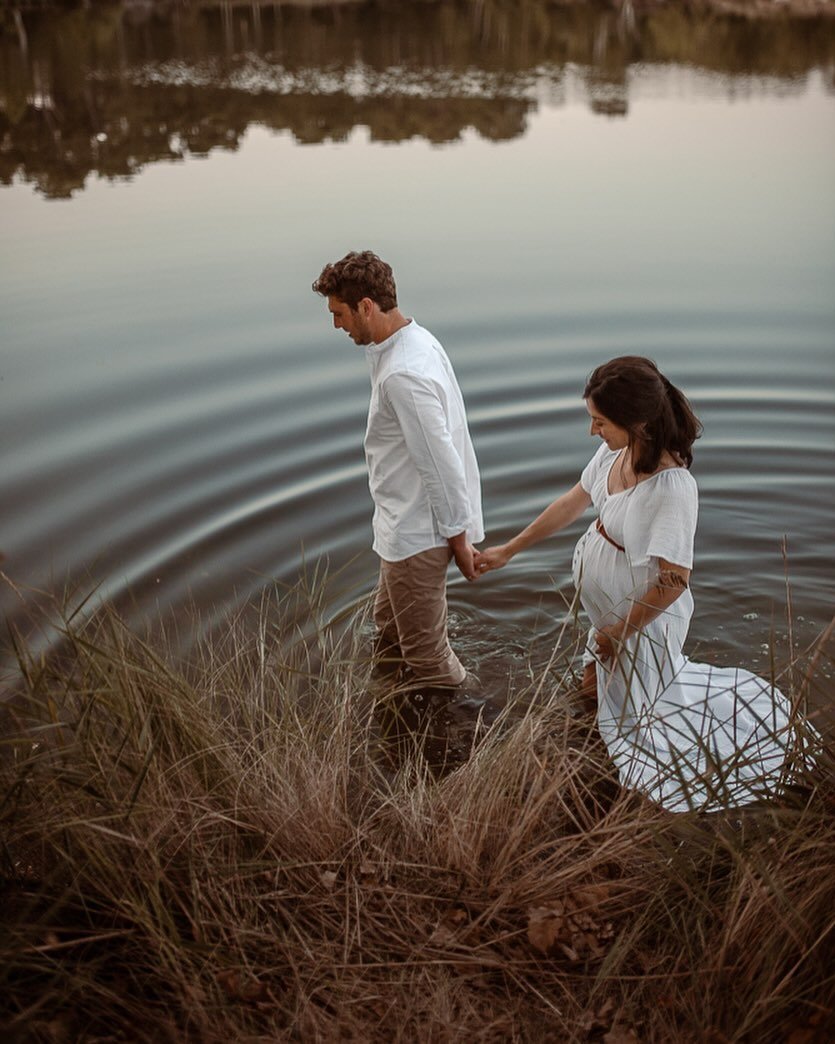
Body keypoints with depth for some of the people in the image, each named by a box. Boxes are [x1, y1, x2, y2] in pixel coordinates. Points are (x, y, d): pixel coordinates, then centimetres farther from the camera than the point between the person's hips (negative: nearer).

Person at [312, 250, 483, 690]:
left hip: (417, 531, -11)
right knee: (389, 623, 30)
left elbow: (440, 461, -28)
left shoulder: (403, 374, -30)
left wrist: (457, 537, -18)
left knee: (426, 655, 9)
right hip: (409, 523, 11)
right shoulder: (416, 340, 3)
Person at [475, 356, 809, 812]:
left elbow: (674, 580, -29)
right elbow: (573, 502, 2)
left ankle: (739, 704, 35)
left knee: (639, 709, 16)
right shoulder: (615, 451, -13)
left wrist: (618, 632, -15)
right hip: (610, 605, 8)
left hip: (644, 614, -8)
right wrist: (508, 550, 9)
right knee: (599, 685, 29)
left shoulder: (672, 487, -36)